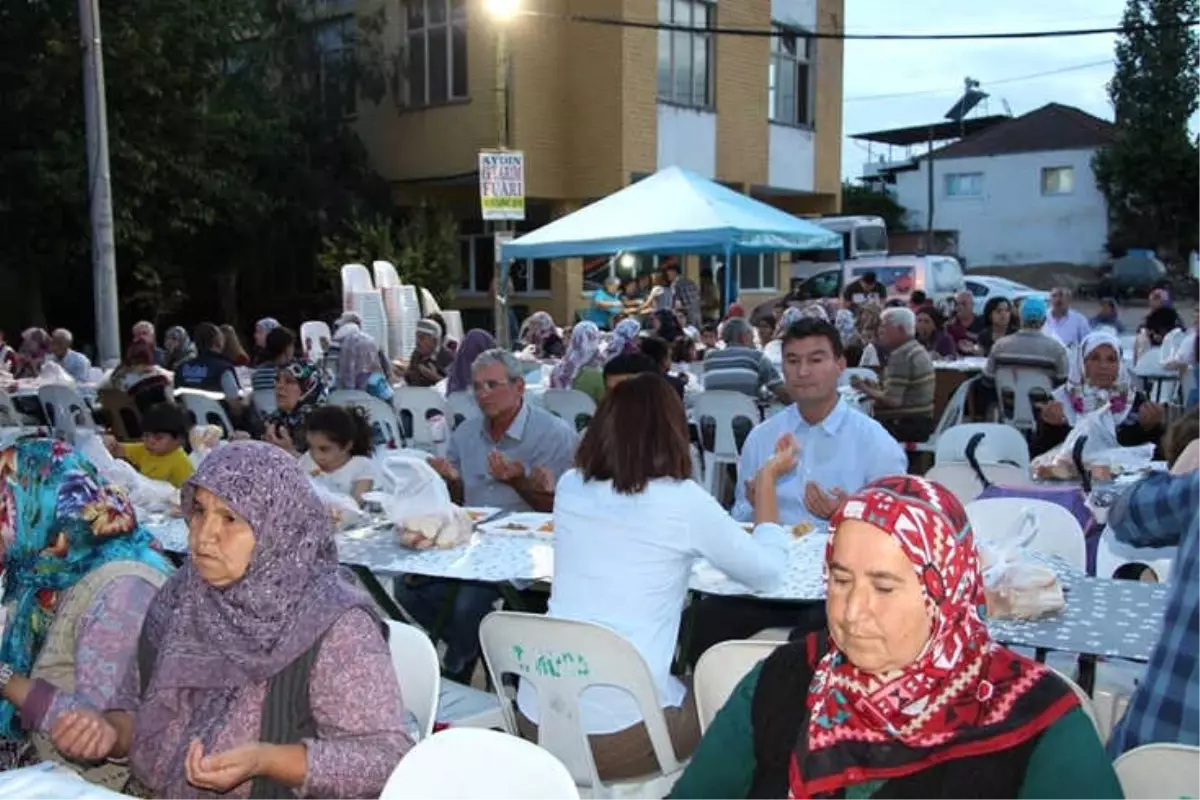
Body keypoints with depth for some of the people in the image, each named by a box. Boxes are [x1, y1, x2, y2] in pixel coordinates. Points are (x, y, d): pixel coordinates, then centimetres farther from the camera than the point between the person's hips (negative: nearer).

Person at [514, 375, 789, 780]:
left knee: (686, 688, 30)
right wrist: (769, 478, 16)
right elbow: (769, 573, 5)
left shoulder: (569, 488, 4)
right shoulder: (683, 501, -9)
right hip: (619, 735, -5)